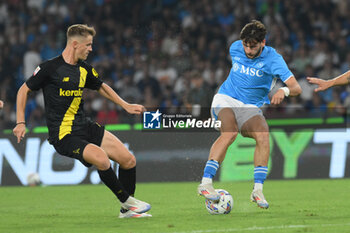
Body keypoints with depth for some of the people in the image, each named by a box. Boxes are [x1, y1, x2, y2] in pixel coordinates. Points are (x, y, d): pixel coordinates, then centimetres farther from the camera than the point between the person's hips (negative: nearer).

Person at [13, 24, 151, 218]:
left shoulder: (84, 69, 10)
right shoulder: (50, 68, -9)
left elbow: (101, 87, 30)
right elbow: (24, 90, 0)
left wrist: (125, 105, 25)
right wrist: (21, 123, -4)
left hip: (85, 128, 7)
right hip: (63, 135, -7)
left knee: (129, 160, -3)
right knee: (101, 158, -31)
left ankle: (127, 210, 15)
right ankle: (127, 201, -12)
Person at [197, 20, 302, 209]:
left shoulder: (272, 58, -10)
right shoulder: (235, 48, 0)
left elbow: (296, 88, -19)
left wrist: (284, 90, -39)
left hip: (251, 107, 0)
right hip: (226, 100, 0)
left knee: (263, 136, -29)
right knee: (230, 133, -31)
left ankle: (257, 190, -22)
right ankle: (205, 182, -38)